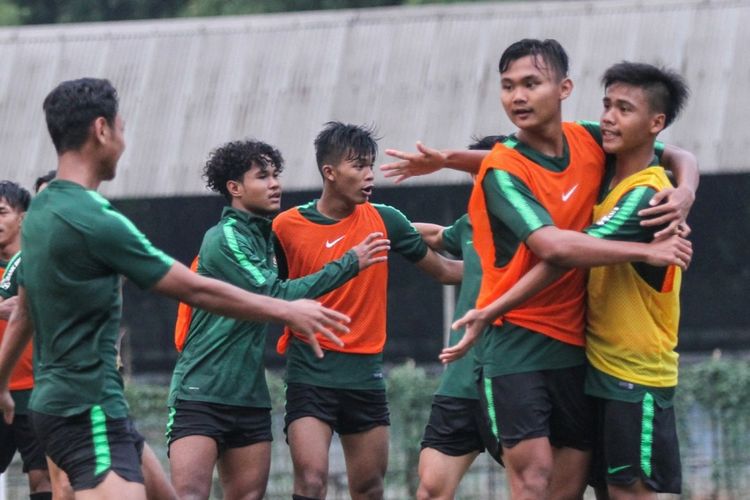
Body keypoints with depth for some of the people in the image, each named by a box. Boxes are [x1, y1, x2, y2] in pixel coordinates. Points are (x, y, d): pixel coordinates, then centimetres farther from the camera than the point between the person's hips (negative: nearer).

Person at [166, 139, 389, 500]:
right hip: (200, 393, -9)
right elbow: (276, 296, -18)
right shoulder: (225, 238, -12)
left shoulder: (264, 236, 14)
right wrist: (348, 264, -15)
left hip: (249, 396, 9)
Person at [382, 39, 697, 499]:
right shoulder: (501, 170, -12)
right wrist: (648, 251, -23)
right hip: (516, 339, -5)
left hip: (575, 340, 5)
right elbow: (554, 245, -27)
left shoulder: (591, 142, 3)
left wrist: (685, 190, -8)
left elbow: (679, 157, 16)